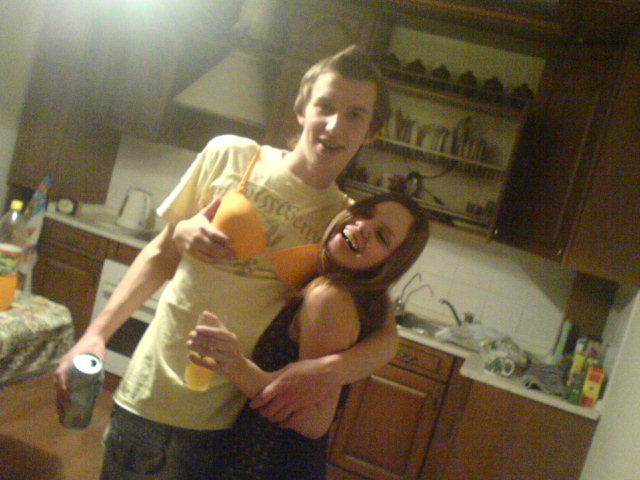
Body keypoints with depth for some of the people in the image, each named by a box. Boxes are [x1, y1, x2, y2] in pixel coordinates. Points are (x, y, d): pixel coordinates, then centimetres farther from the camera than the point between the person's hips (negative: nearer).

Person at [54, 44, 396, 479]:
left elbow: (386, 337, -3)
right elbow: (161, 254, 4)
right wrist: (96, 334, -2)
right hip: (146, 398, 1)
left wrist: (332, 369, -24)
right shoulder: (229, 155, -5)